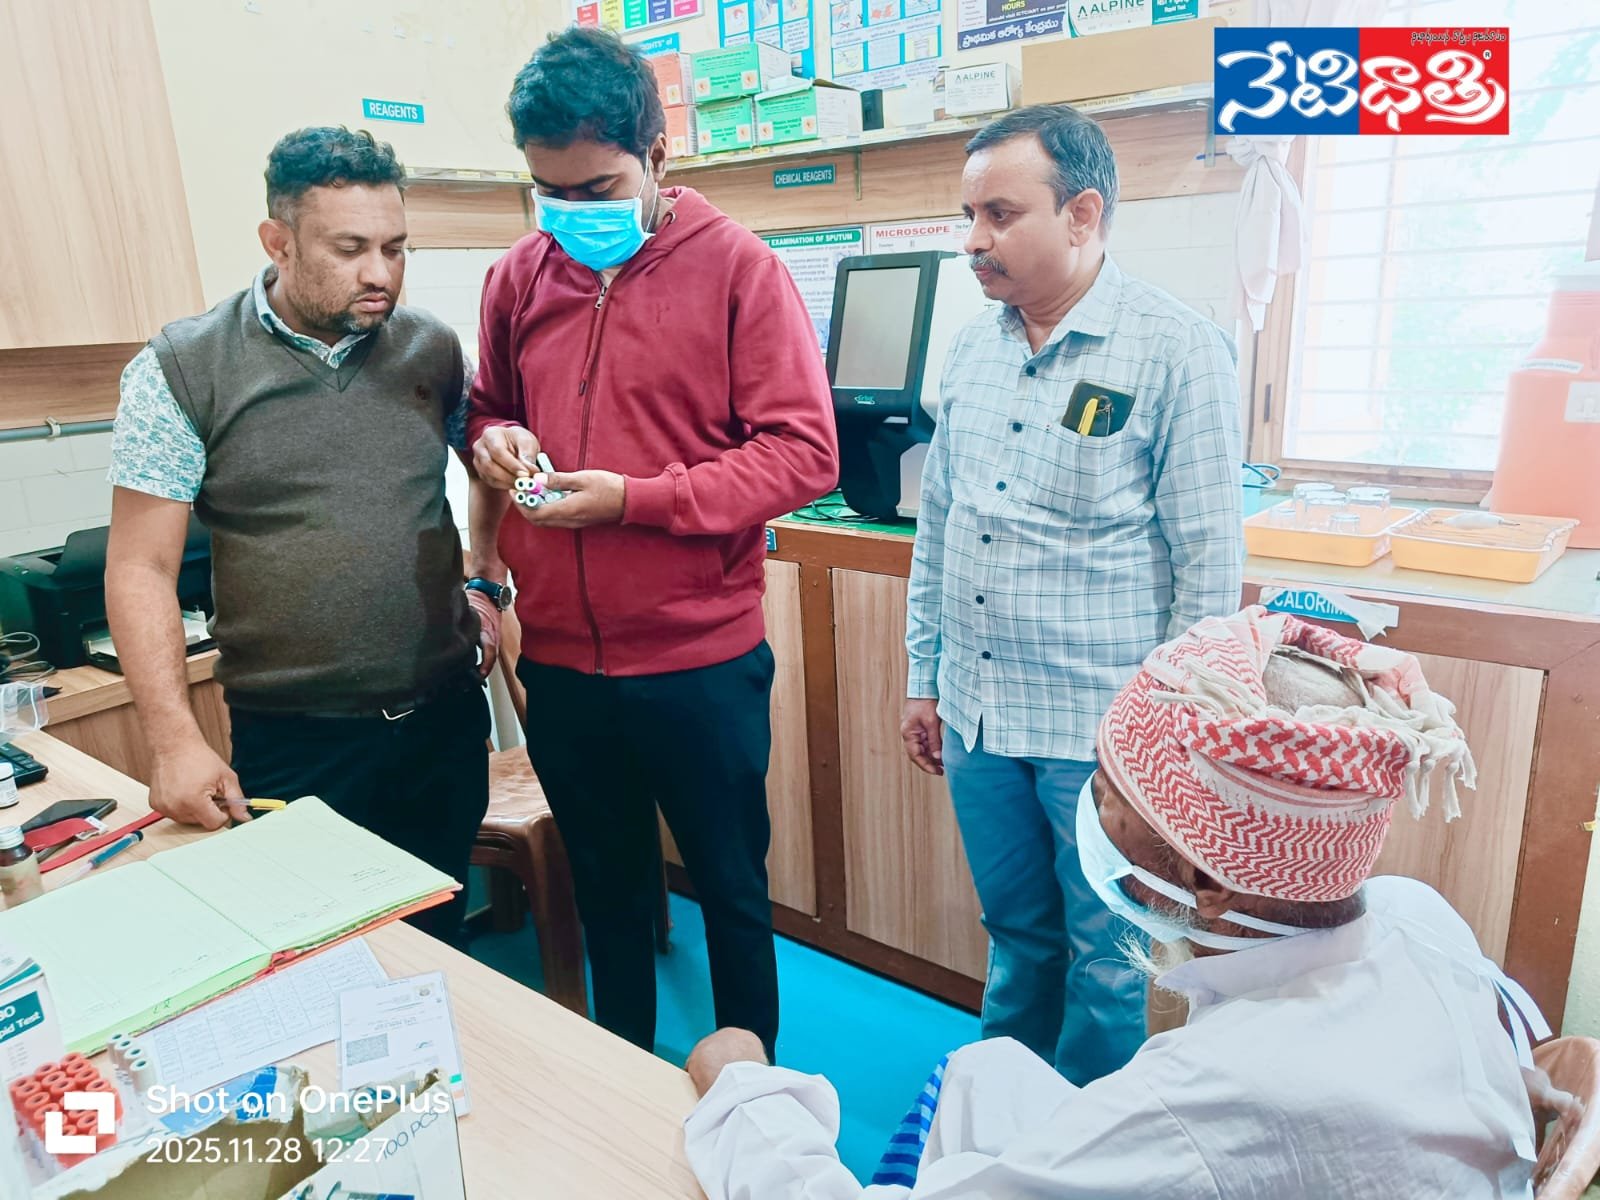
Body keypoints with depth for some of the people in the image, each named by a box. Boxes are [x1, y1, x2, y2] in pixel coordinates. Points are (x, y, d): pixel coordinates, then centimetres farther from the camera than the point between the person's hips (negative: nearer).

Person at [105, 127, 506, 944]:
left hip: (446, 717, 3)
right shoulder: (182, 370, -7)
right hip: (293, 745, -2)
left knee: (436, 940, 19)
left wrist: (487, 582, 7)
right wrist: (175, 743, -14)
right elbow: (141, 570, -7)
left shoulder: (432, 347, 1)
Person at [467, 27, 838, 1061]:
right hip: (559, 658, 5)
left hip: (699, 658, -4)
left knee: (730, 889, 15)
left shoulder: (737, 268, -9)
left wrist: (634, 497, -20)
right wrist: (494, 440, -6)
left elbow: (804, 452, -14)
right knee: (608, 886, 23)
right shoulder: (519, 277, 4)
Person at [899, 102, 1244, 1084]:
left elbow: (1210, 562, -10)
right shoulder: (973, 349, 7)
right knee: (1018, 934, 22)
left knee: (1103, 959, 13)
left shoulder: (1178, 352, -11)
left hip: (1102, 725, -5)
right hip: (978, 714, 5)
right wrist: (925, 679, 13)